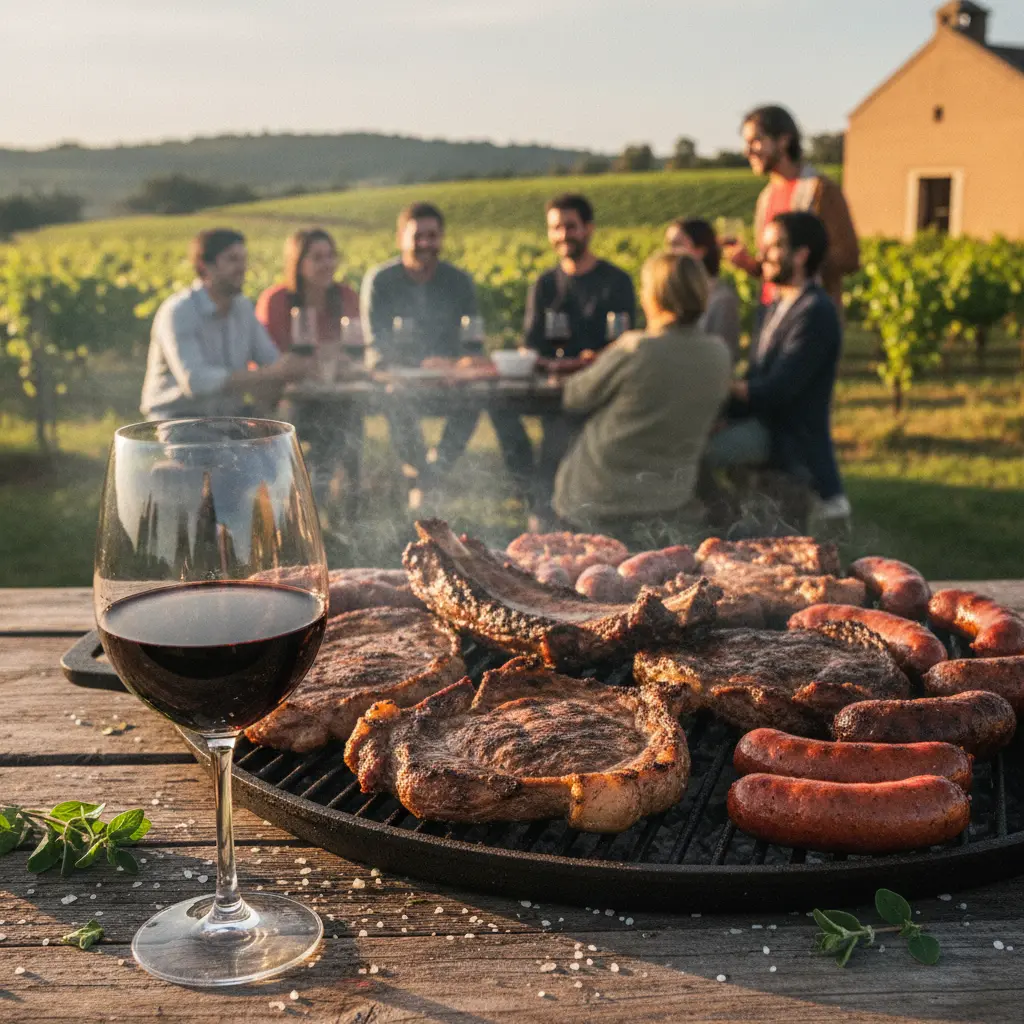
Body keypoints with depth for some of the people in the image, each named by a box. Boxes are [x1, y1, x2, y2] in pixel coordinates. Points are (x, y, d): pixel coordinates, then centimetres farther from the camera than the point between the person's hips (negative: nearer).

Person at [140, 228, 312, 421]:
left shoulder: (243, 307, 6)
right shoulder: (177, 313, -17)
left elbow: (271, 360, 6)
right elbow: (194, 380, -29)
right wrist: (269, 373, -32)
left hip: (229, 415, 6)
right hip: (178, 421, -6)